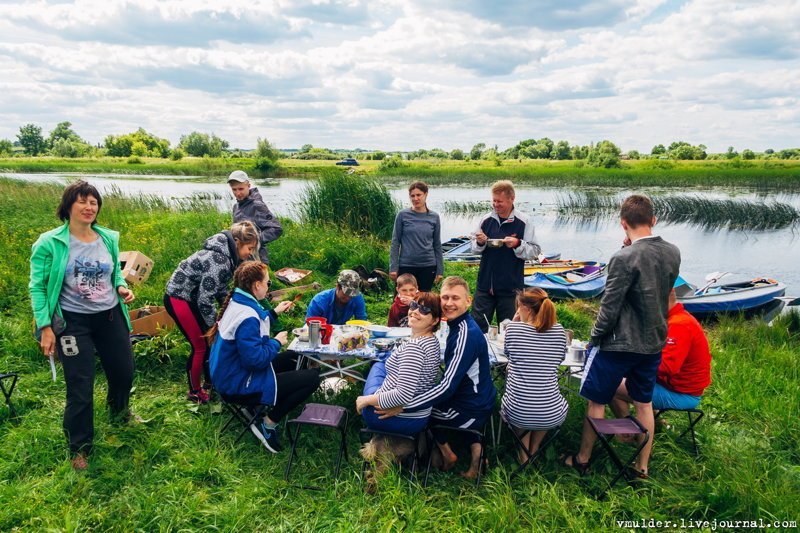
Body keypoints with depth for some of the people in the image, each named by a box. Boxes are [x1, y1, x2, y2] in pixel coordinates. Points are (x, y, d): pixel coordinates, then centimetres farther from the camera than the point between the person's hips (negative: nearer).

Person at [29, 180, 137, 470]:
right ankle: (80, 447, 22)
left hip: (110, 316, 5)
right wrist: (45, 327, -12)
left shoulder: (109, 238, 0)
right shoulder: (50, 243, -12)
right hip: (73, 321, -4)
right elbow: (37, 287, -8)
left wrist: (121, 286, -5)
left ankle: (119, 412, 52)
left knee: (124, 371, 17)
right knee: (80, 386, 0)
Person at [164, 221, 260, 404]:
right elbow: (205, 298, -28)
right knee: (200, 346, -1)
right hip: (178, 299, -9)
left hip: (193, 297, 9)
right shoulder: (219, 260, -30)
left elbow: (220, 288, 10)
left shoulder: (226, 254, 0)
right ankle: (194, 392, 17)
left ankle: (210, 382, 30)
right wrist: (214, 324, -16)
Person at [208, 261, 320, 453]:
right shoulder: (247, 317, -28)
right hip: (239, 382, -10)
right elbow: (256, 359, -30)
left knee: (291, 358, 27)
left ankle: (263, 408, 18)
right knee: (313, 376, -12)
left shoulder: (237, 301, 2)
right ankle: (268, 424, -2)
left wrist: (275, 312, 16)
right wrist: (277, 342, -15)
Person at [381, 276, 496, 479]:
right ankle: (475, 448, 17)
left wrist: (403, 406, -33)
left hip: (471, 410, -8)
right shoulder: (460, 325, 2)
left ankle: (445, 453, 20)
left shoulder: (466, 335, -27)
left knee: (419, 406, 9)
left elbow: (448, 387, -32)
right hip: (479, 401, 9)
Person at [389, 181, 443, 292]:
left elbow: (437, 245, 8)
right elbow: (395, 242, 0)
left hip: (428, 266, 2)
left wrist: (440, 270, 6)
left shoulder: (434, 217, 3)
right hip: (406, 266, -1)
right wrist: (393, 267, -5)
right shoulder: (403, 215, -2)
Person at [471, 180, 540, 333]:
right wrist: (480, 243, -11)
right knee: (477, 325, 9)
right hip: (485, 284, 3)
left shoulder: (524, 222, -8)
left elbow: (535, 251, -6)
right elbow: (474, 249, 11)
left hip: (510, 287, -3)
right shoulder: (486, 220, 3)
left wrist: (518, 244, -23)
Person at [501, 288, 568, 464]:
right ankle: (534, 450, 33)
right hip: (552, 415, 2)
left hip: (518, 412, -1)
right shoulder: (559, 331, -1)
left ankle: (524, 452, 26)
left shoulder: (513, 328, -7)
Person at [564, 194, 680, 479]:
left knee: (597, 402, 10)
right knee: (644, 404, 19)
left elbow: (609, 308, -20)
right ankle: (642, 466, 31)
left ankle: (582, 459, 25)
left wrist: (595, 337, -3)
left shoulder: (624, 258, -22)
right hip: (654, 343, 7)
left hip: (619, 345, -6)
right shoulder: (673, 253, -2)